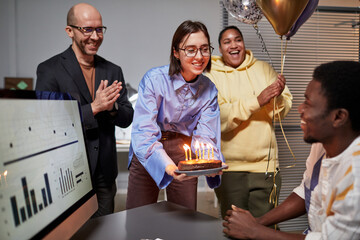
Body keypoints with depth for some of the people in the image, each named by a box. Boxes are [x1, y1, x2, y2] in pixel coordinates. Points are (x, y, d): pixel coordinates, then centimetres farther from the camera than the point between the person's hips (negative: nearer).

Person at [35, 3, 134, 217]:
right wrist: (94, 107, -22)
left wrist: (112, 106, -15)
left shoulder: (113, 71, 8)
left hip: (104, 175, 5)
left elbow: (127, 119, 8)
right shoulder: (49, 70, -7)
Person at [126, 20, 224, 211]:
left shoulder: (209, 90, -5)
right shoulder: (154, 79, -18)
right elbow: (143, 132, -24)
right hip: (147, 155, -2)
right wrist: (168, 166, -39)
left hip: (184, 155, 3)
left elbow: (205, 136, -7)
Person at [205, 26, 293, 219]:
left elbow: (283, 112, 5)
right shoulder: (211, 76, 0)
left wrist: (278, 97, -16)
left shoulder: (263, 69, 8)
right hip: (229, 167, -1)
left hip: (265, 164, 2)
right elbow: (218, 118, -16)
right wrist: (257, 101, -22)